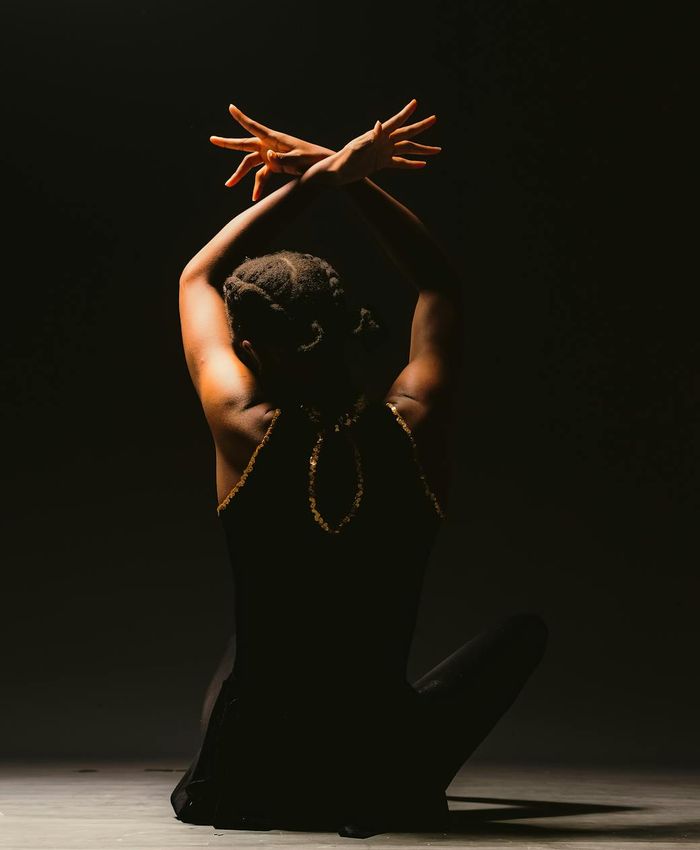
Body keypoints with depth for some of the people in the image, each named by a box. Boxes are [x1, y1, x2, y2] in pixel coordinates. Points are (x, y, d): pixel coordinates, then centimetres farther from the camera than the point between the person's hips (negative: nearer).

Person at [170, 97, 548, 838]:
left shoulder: (244, 431, -15)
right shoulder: (414, 428, -14)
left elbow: (198, 279, 4)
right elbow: (440, 283, 7)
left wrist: (322, 175, 3)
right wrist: (347, 177, 5)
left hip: (240, 780, 1)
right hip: (383, 785, -1)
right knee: (525, 627, 24)